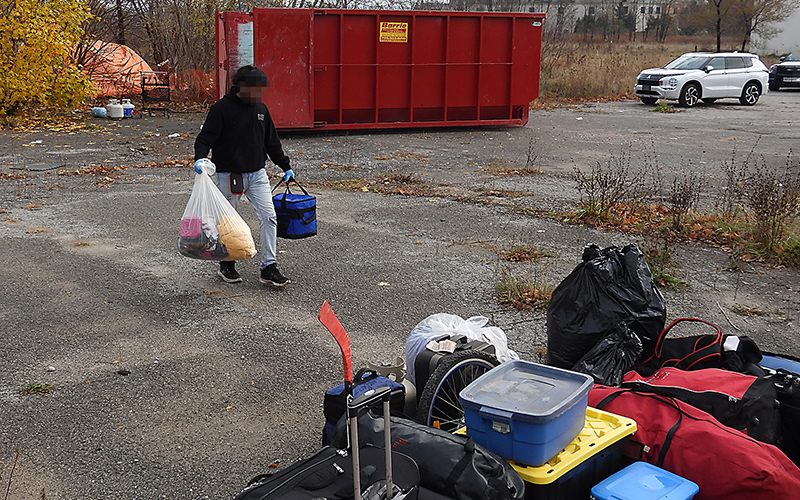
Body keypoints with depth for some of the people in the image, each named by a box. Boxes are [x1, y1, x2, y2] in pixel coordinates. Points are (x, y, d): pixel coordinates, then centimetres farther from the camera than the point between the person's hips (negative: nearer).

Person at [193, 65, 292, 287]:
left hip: (258, 174, 5)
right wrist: (200, 157, -31)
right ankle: (226, 264, 27)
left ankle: (269, 268, 1)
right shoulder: (221, 109, -9)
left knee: (269, 217, -5)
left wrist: (285, 166, 23)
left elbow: (272, 142, 20)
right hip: (230, 175, -5)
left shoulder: (261, 109, 10)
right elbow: (206, 137, -11)